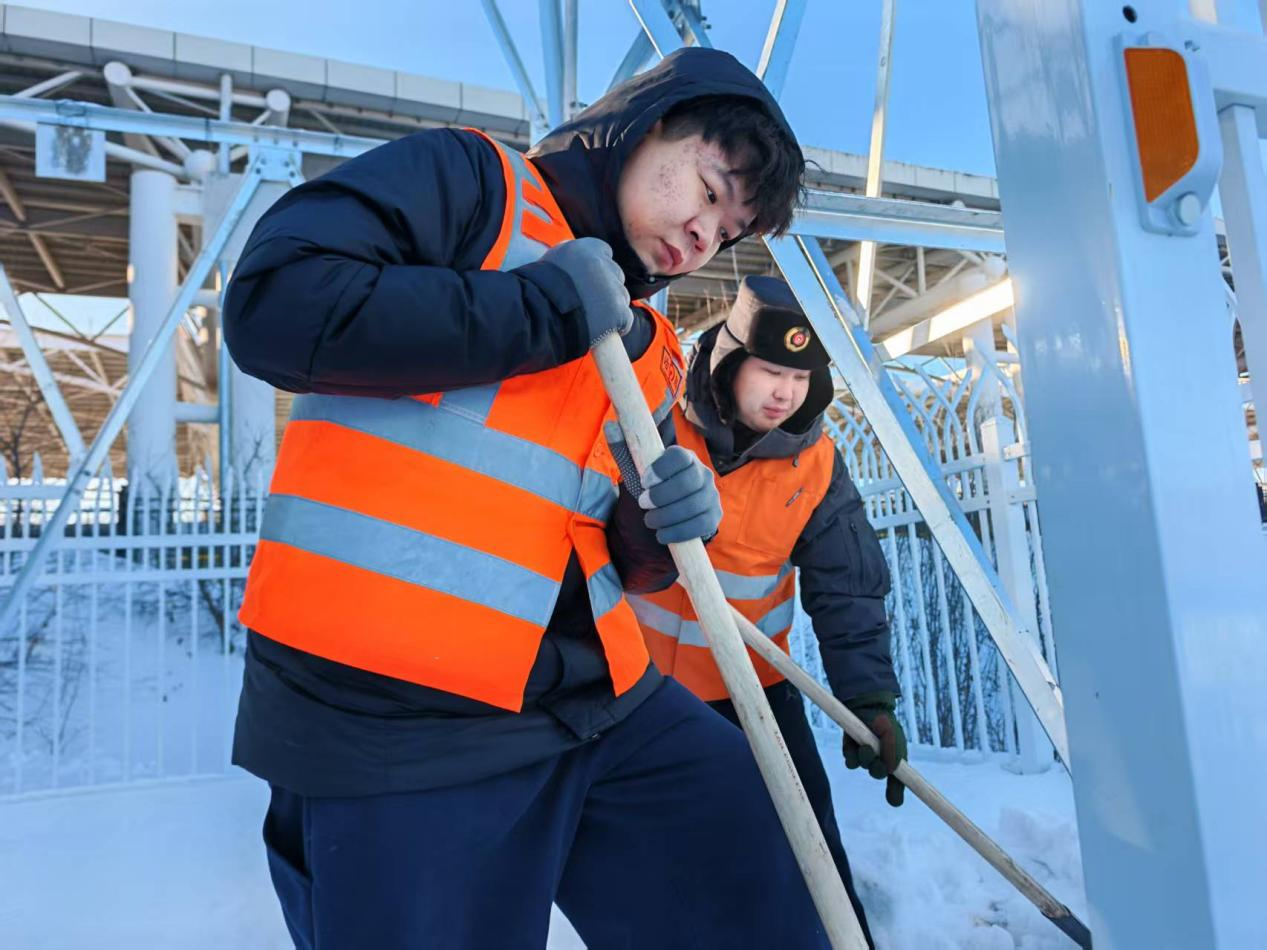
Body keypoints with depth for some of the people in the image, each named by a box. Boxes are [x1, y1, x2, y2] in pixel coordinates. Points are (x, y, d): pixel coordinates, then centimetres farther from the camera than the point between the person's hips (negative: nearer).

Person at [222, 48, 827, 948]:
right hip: (395, 717, -6)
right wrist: (542, 311, -14)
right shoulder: (468, 178, -2)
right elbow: (273, 304, -18)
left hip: (599, 701, 7)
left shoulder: (653, 353, 15)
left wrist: (667, 526, -6)